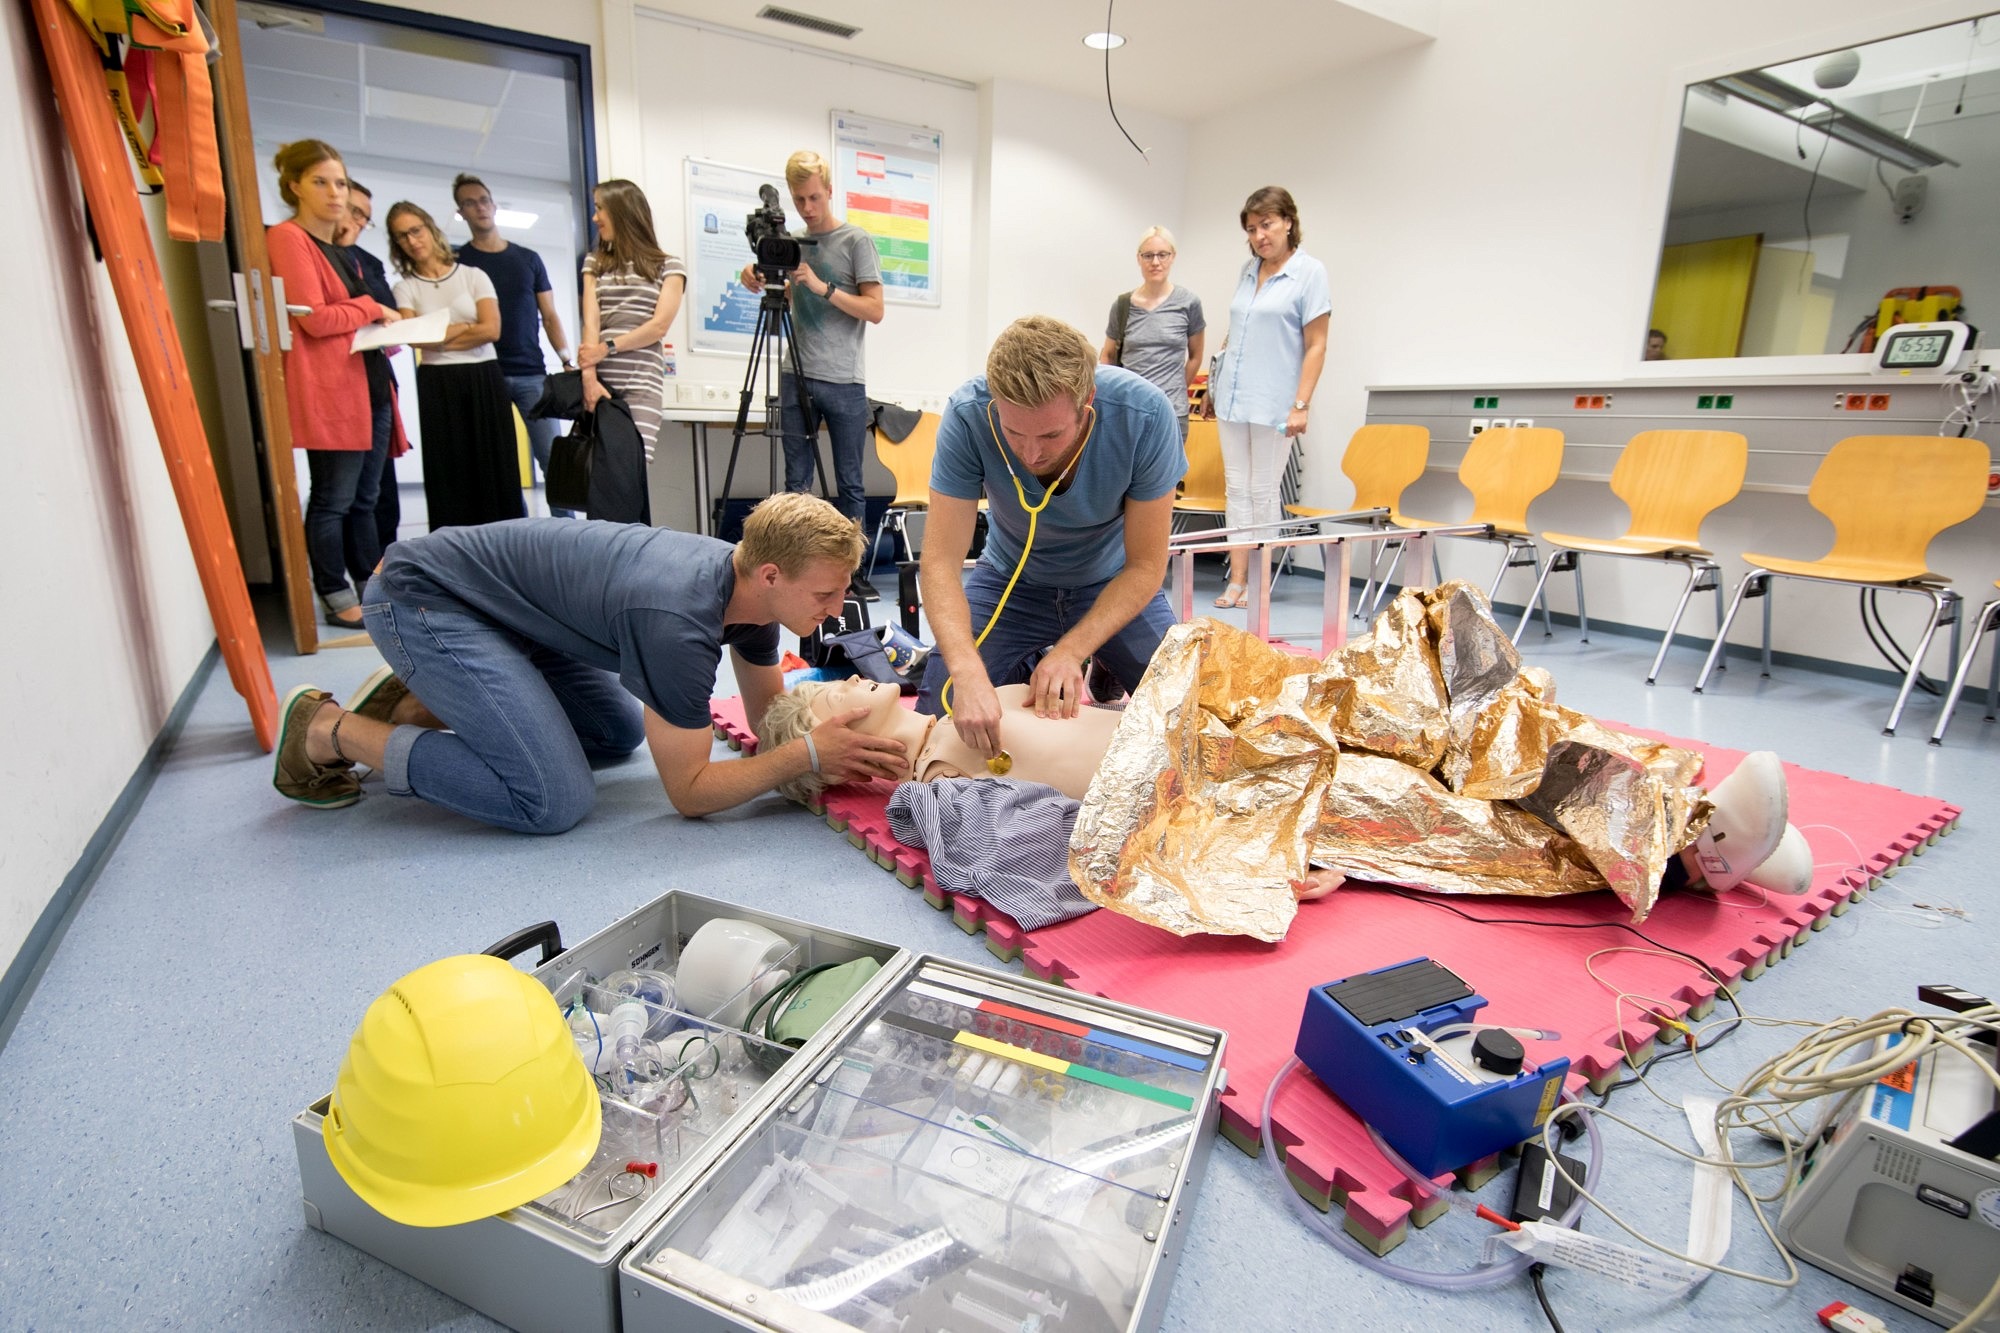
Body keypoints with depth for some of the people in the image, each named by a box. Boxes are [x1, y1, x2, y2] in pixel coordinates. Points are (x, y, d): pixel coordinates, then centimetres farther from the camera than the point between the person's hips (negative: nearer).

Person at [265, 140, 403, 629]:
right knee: (333, 500, -3)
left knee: (365, 497, 11)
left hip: (367, 383, 8)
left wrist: (388, 329, 3)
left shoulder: (340, 248, 21)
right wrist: (373, 309, -1)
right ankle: (339, 600, 4)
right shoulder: (288, 237, -4)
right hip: (328, 387, -8)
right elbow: (315, 318, -13)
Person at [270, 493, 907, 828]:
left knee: (621, 734, 17)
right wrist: (812, 752, -27)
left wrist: (844, 741, -13)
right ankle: (326, 732, -1)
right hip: (421, 597, -9)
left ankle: (414, 704, 19)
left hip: (497, 594, 9)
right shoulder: (677, 621, -34)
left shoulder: (747, 581, -8)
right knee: (555, 801, -18)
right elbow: (689, 791, -25)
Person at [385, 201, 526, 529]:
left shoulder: (473, 276, 7)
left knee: (496, 469, -3)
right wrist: (466, 327, -4)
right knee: (449, 475, -2)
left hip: (483, 380, 0)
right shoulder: (405, 288, 9)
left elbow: (492, 330, -5)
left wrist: (437, 335, -2)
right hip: (437, 386, 1)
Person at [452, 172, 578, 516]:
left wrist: (566, 361, -1)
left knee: (552, 456, -6)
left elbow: (549, 316, 11)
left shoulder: (528, 258, 13)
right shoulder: (457, 263, 8)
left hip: (532, 373, 1)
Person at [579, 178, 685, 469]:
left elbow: (659, 326, -1)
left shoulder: (669, 266, 11)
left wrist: (608, 348, -11)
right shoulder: (595, 263, 20)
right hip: (598, 380, 3)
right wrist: (589, 375, -10)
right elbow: (590, 322, 6)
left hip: (642, 383, -3)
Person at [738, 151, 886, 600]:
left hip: (844, 382, -4)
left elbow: (874, 310, -5)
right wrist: (762, 281, 4)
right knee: (797, 481, 3)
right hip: (797, 378, 4)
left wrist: (823, 287, -14)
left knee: (850, 483, 1)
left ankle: (855, 572, 7)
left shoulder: (856, 241, 1)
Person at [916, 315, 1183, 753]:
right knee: (940, 714, -12)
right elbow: (941, 561, -29)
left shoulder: (1143, 415, -30)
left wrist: (1070, 652, -32)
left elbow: (1145, 565, -21)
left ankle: (1100, 679, 20)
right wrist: (969, 674, -45)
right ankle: (1024, 671, 18)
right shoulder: (968, 414, -29)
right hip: (1011, 581, 1)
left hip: (1112, 584, 0)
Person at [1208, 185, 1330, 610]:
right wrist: (1216, 382, 17)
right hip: (1232, 399, 6)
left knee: (1263, 491, -1)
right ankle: (1237, 580, 11)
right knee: (1236, 488, 6)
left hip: (1272, 403, -6)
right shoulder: (1248, 270, 14)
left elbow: (1316, 346, -7)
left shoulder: (1310, 272, -3)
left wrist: (1301, 405, -14)